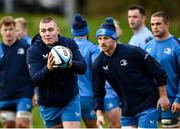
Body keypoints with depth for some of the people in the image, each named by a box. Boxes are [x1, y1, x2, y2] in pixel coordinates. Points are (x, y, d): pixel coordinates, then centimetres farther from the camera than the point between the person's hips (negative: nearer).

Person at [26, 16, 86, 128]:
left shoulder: (69, 43, -6)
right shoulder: (33, 51, -12)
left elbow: (83, 68, -13)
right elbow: (35, 79, -22)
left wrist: (71, 64, -35)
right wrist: (48, 68, -43)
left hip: (71, 100, 0)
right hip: (48, 104, 0)